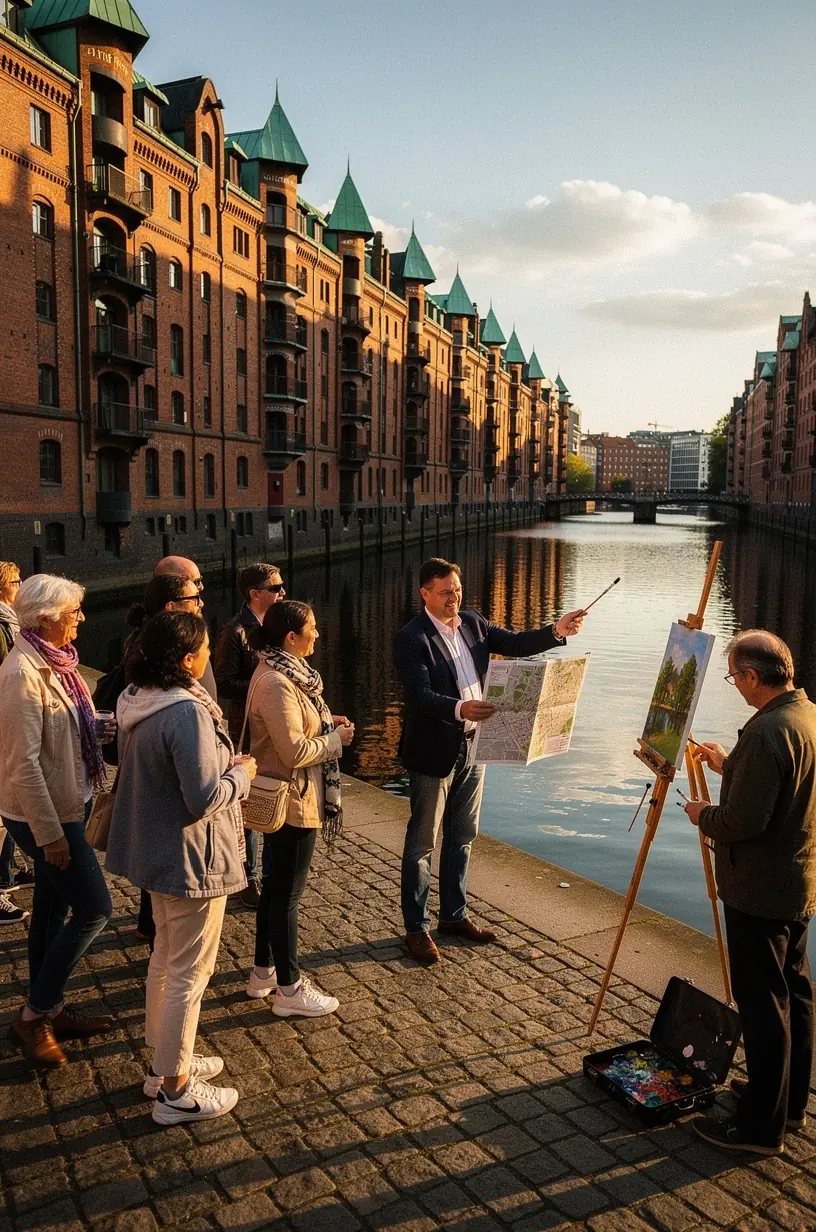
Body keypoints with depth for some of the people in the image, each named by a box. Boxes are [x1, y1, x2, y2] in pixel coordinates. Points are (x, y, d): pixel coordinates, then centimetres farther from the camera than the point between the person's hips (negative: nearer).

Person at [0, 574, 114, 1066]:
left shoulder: (54, 662, 5)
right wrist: (50, 834, -21)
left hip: (67, 805, 9)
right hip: (45, 816, -9)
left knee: (53, 907, 17)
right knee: (94, 909, -3)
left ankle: (50, 1010, 32)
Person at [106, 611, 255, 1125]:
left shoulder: (141, 702, 2)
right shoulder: (187, 712, -27)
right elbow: (206, 798, -27)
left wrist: (225, 766, 10)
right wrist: (243, 773, -9)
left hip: (158, 848, 10)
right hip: (191, 857, -10)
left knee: (166, 958, 23)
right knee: (189, 972, 5)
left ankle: (164, 1062, 39)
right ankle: (175, 1091, 18)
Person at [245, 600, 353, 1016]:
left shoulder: (282, 673, 7)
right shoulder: (276, 684, -25)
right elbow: (295, 751, -26)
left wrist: (325, 723, 5)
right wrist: (336, 739, -13)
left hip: (282, 799, 10)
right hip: (293, 802, -10)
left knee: (274, 887, 20)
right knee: (286, 894, 2)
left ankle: (263, 972, 34)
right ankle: (289, 990, 15)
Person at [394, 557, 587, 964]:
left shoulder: (473, 623, 5)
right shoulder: (410, 638, -16)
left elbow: (515, 644, 2)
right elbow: (419, 695, -26)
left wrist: (557, 630, -13)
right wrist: (459, 709, -42)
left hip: (472, 747, 7)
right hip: (433, 752, -7)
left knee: (462, 837, 17)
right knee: (422, 842, 6)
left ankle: (454, 915, 32)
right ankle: (416, 928, 18)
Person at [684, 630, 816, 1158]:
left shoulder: (768, 731, -27)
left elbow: (744, 820, -28)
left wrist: (703, 815, -9)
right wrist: (729, 766, 18)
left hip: (761, 891, -10)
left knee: (762, 1005, 2)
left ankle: (762, 1125, 15)